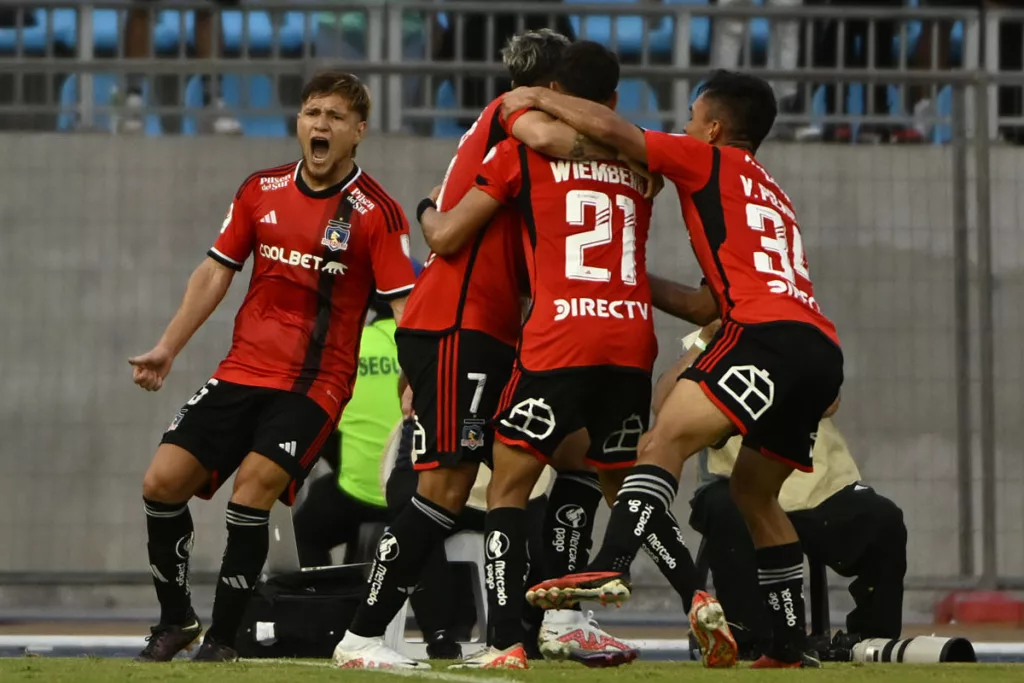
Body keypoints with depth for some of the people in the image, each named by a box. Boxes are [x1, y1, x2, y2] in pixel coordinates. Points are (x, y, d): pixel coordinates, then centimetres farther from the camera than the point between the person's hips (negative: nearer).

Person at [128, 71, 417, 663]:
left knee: (253, 486, -23)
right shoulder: (261, 191, 7)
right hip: (242, 370, 5)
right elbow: (217, 270, 15)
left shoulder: (377, 212, -8)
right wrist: (168, 348, 12)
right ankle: (176, 619, 17)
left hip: (315, 384, -5)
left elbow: (404, 303, -11)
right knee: (163, 481, -3)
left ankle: (223, 638, -10)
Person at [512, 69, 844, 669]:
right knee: (754, 489, 19)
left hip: (770, 334, -9)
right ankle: (790, 646, 19)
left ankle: (611, 569, -40)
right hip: (823, 350, 9)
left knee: (668, 439, -19)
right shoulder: (770, 192, 34)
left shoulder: (712, 162, 10)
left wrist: (539, 98, 14)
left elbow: (610, 129, 1)